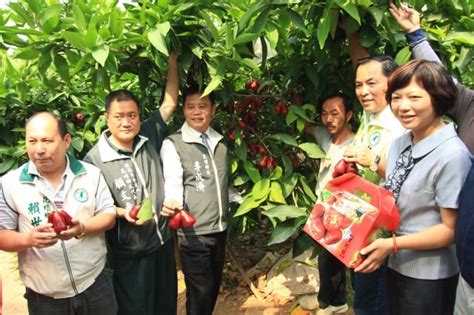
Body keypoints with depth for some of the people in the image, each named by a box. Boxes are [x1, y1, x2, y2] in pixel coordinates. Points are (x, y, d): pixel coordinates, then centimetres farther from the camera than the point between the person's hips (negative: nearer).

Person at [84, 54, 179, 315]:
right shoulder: (94, 160, -15)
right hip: (129, 253, -4)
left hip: (163, 241, 5)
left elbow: (170, 102, -1)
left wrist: (172, 59, -4)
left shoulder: (149, 137, -3)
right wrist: (122, 212, -25)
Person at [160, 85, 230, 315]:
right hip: (193, 232, -6)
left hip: (220, 229, 6)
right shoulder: (173, 144, -8)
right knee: (200, 291, 1)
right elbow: (173, 182, -20)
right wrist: (172, 203, -39)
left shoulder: (220, 142, 10)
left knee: (214, 286, 18)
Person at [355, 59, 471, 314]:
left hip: (429, 276, -7)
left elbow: (452, 229, -19)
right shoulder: (400, 143, 0)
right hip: (396, 265, 7)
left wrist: (393, 244, -22)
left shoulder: (452, 155, -23)